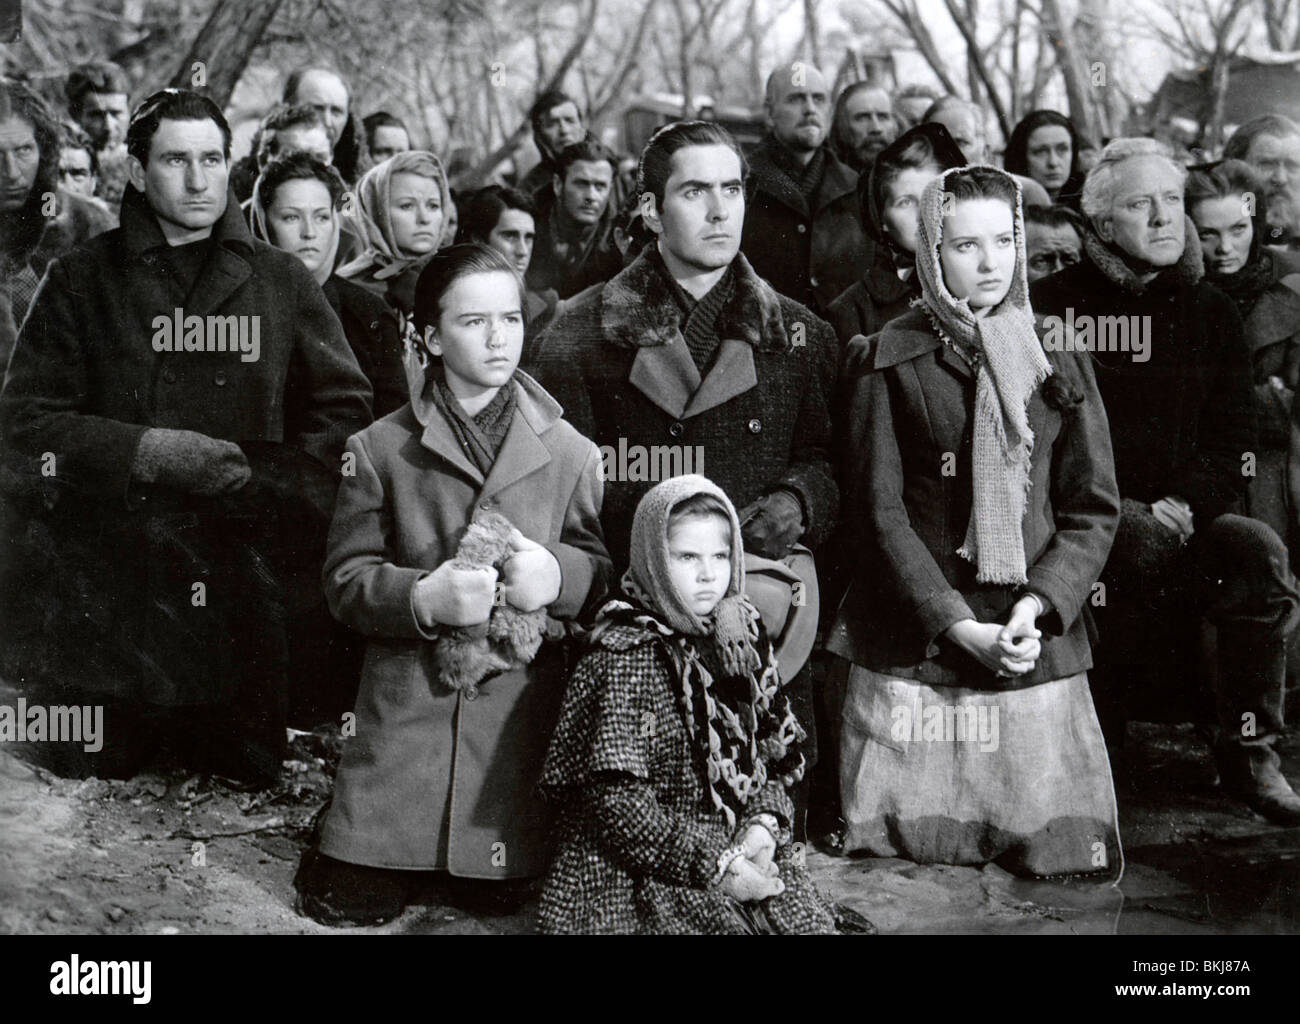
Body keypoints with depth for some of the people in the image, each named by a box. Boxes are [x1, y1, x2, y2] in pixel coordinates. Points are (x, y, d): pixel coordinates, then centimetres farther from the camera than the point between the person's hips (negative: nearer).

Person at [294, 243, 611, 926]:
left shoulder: (569, 453, 8)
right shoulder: (379, 449, 6)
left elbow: (604, 566, 8)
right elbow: (346, 578, 2)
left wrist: (558, 573, -15)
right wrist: (423, 598, -18)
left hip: (523, 709, 1)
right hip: (407, 709, 0)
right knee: (349, 904, 0)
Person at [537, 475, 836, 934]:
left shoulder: (740, 637, 8)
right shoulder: (626, 659, -11)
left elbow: (777, 752, 12)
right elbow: (617, 801, -16)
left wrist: (764, 823, -7)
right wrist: (714, 865, -17)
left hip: (738, 850, 6)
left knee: (809, 918, -14)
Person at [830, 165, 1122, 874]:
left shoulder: (1059, 360, 10)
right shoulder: (893, 361, 2)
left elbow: (1094, 509, 7)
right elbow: (879, 510, -3)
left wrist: (1038, 605, -9)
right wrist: (958, 626, -12)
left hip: (1038, 648, 2)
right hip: (913, 651, -2)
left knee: (1060, 862, 0)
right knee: (913, 862, -1)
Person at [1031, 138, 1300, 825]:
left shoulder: (1209, 311, 16)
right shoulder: (1053, 305, 5)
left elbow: (1235, 440, 11)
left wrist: (1185, 502, -10)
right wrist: (1137, 512, -13)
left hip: (1193, 509, 3)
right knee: (1149, 550, -36)